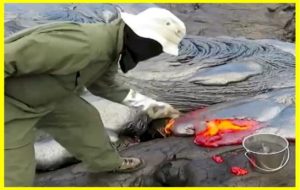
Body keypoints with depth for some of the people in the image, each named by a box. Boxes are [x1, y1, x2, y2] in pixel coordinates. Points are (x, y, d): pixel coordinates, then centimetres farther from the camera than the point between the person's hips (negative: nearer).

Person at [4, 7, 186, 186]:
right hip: (10, 102, -9)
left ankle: (109, 163, 39)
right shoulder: (81, 45, -35)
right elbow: (7, 58, -33)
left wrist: (150, 105, 14)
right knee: (17, 176, -4)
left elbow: (106, 86, 15)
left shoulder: (112, 47, -3)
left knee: (86, 118, 17)